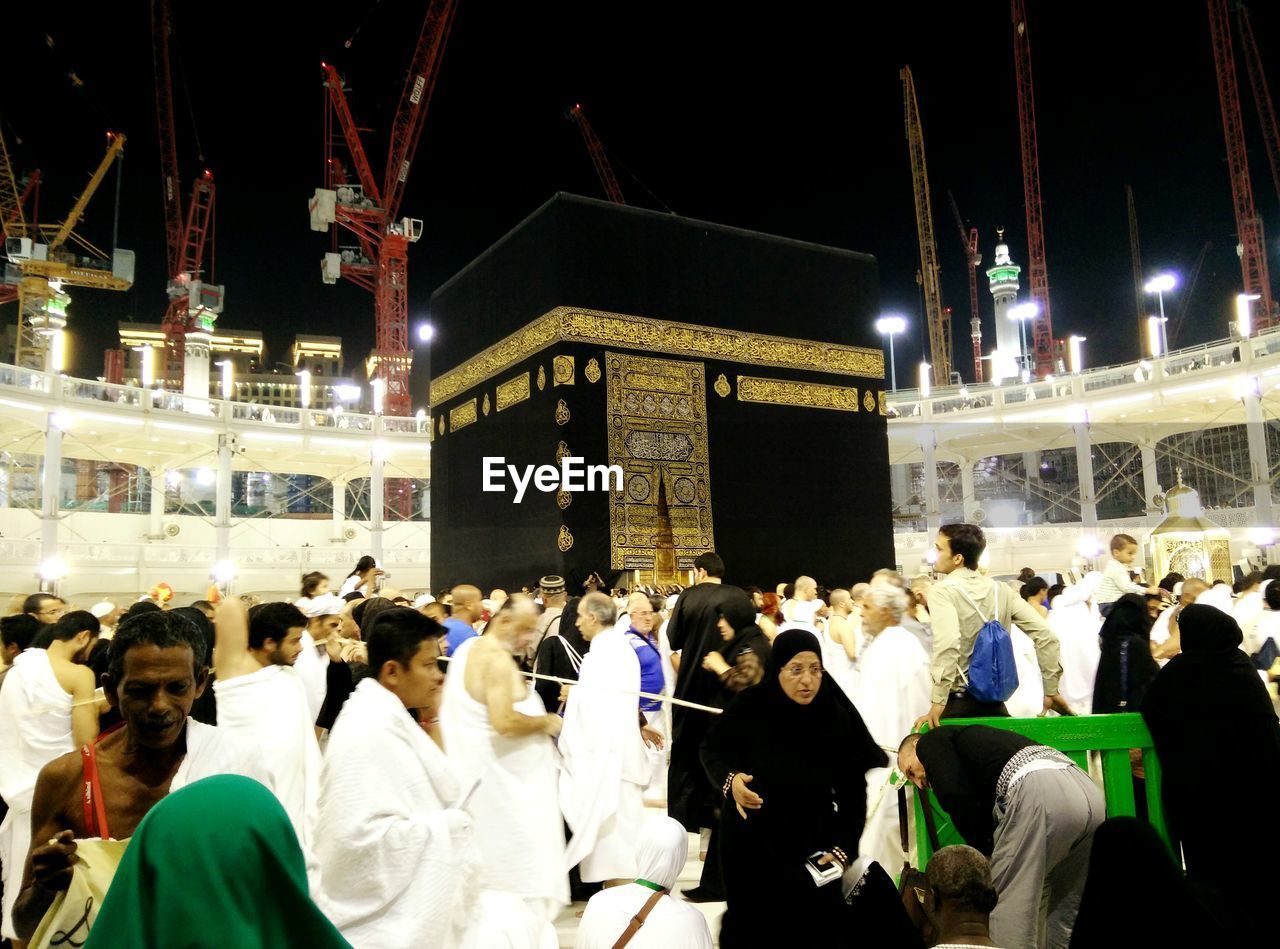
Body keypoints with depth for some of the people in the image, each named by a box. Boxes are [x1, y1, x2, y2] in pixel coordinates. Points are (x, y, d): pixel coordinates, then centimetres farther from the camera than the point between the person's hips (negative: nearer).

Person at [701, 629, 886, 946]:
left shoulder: (838, 717, -12)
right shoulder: (749, 709, -16)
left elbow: (853, 791, -6)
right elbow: (711, 750, 0)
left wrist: (843, 848, -13)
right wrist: (729, 779, -18)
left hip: (813, 847, 1)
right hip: (749, 845, 0)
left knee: (821, 926, 4)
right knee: (749, 928, 13)